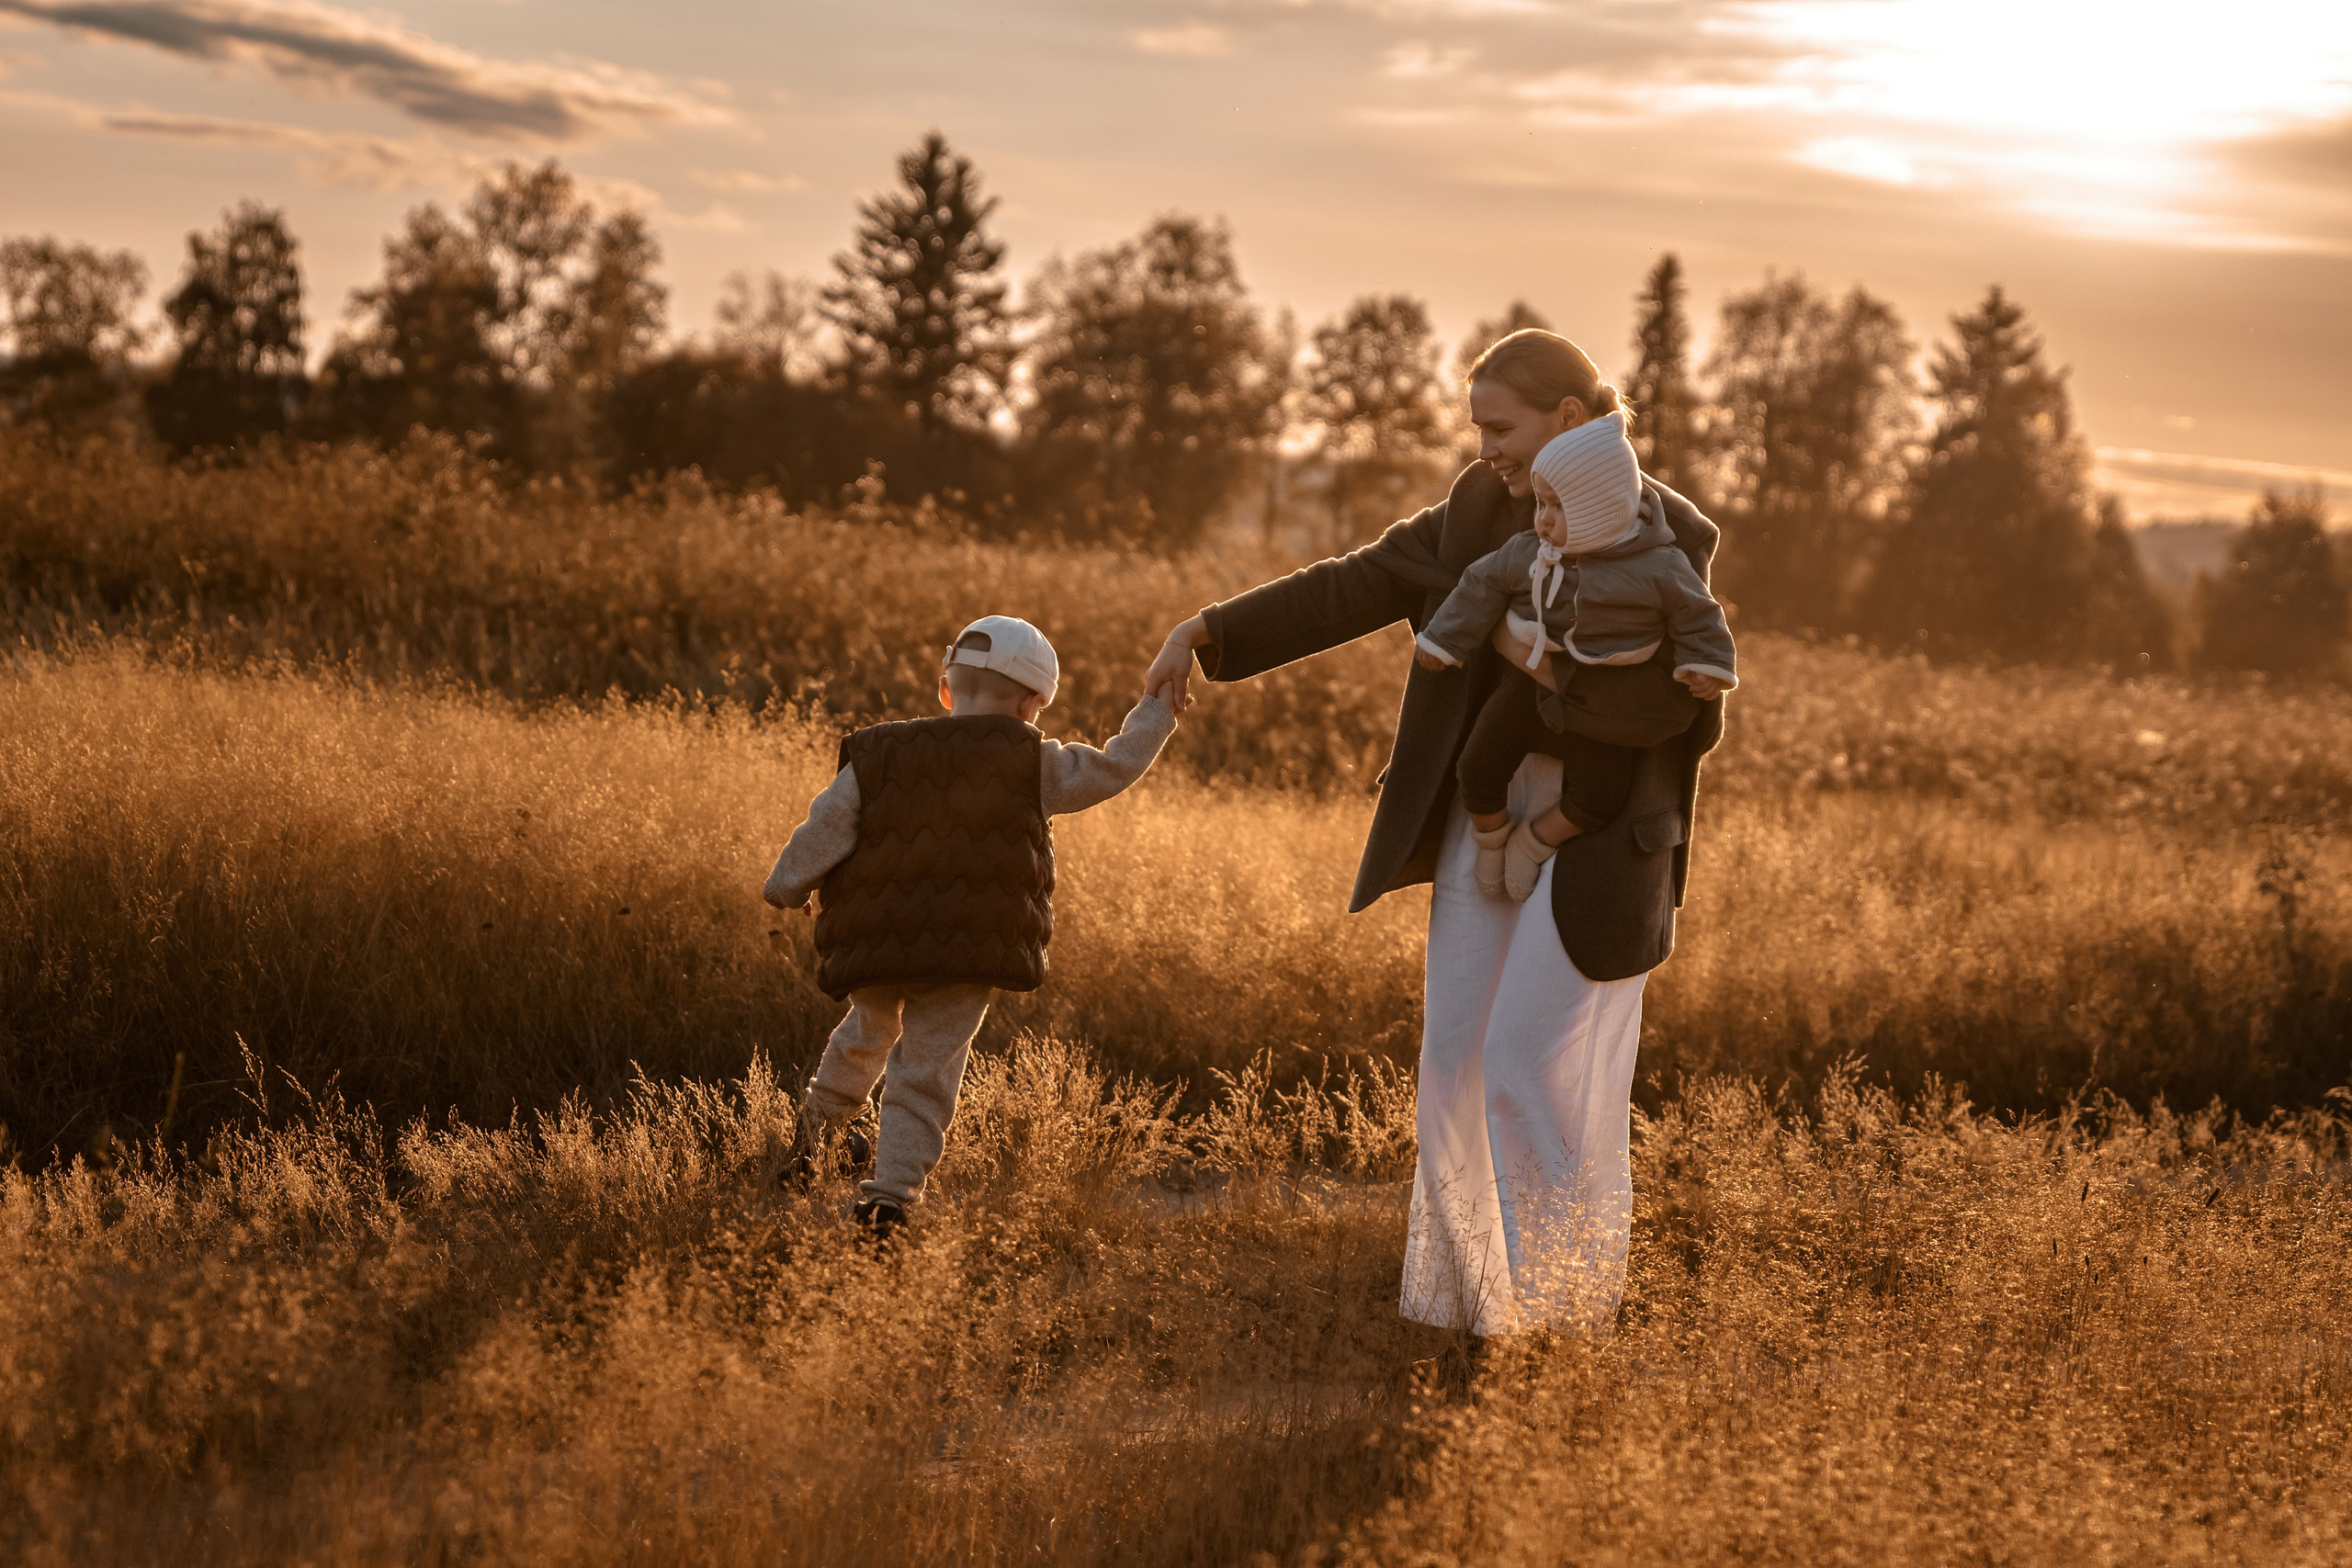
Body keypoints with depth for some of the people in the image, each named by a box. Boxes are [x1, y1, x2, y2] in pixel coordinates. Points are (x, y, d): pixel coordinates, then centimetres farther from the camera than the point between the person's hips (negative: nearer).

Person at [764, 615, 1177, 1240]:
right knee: (926, 1072, -1)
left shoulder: (875, 759, 5)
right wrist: (1155, 713, 22)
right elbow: (1112, 768, 7)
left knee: (867, 1035, 29)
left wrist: (785, 890, 16)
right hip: (971, 952, -3)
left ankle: (819, 1129, 44)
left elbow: (823, 833, 2)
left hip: (874, 944, 3)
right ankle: (891, 1191, -11)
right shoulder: (1030, 764, 0)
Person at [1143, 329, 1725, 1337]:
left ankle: (1569, 1310, 4)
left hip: (1595, 841, -6)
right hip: (1484, 823, 6)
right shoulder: (1485, 511, 6)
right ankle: (1468, 1296, 16)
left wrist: (1530, 654, -16)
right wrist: (1204, 632, 0)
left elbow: (1670, 703, -20)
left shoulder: (1665, 536, -10)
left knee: (1535, 1065, -10)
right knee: (1459, 1057, 4)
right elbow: (1353, 590, 6)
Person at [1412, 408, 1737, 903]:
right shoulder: (1525, 554, -7)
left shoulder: (1657, 568, -17)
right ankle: (1492, 838, 26)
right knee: (1478, 771, -3)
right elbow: (1481, 588, 4)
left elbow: (1696, 613, -6)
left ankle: (1533, 842, 17)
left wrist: (1706, 667, -12)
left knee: (1599, 798, -8)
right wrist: (1442, 641, 7)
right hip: (1530, 682, 2)